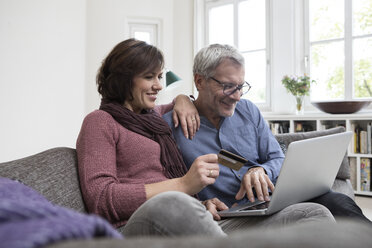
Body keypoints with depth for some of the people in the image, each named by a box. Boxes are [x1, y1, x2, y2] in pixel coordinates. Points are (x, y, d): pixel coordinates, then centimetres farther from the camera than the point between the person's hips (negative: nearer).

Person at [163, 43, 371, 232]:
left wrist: (261, 170, -8)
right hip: (228, 216, -5)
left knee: (338, 203, -23)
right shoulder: (171, 125, -3)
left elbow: (279, 160, 15)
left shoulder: (248, 110, 11)